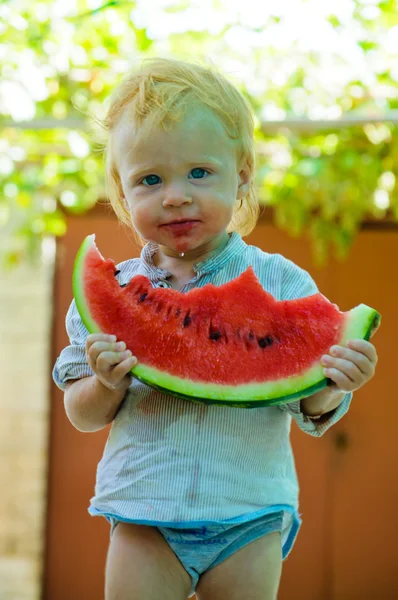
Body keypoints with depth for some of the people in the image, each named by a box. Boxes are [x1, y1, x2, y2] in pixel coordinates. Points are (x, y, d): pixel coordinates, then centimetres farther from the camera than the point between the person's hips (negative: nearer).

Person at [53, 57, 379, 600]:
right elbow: (82, 417, 4)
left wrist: (334, 386, -24)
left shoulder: (281, 283, -3)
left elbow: (312, 410, -2)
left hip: (250, 516, 0)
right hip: (145, 519, 1)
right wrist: (106, 384, -18)